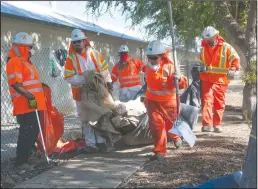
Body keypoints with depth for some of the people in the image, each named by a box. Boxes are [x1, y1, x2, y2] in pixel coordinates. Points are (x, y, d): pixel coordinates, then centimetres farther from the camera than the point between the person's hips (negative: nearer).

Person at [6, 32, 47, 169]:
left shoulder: (25, 61, 21)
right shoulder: (15, 62, -11)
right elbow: (15, 84, -22)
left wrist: (41, 86, 32)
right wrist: (28, 96, -29)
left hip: (32, 104, 10)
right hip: (25, 105, -10)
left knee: (33, 131, 15)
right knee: (27, 132, -10)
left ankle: (27, 157, 24)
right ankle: (21, 161, -5)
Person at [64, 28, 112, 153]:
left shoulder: (95, 54, 1)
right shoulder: (71, 58, -7)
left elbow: (104, 69, 11)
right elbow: (69, 78, -13)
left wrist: (108, 81, 2)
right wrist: (84, 78, -24)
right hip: (82, 93, -2)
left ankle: (101, 141, 18)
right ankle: (90, 144, 9)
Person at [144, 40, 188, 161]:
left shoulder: (170, 67, -25)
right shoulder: (149, 65, -8)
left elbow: (183, 84, -25)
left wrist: (179, 79, -47)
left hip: (168, 101, -3)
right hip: (152, 100, 3)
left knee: (171, 124, 14)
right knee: (156, 125, -7)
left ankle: (176, 137, 50)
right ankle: (160, 151, 4)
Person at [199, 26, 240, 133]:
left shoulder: (226, 47, -4)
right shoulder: (204, 49, 10)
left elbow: (236, 59, -6)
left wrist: (233, 69, -22)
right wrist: (201, 69, 11)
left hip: (221, 80, -1)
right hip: (207, 80, 1)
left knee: (219, 103, 7)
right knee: (207, 101, -12)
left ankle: (217, 124, 17)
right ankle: (207, 124, -16)